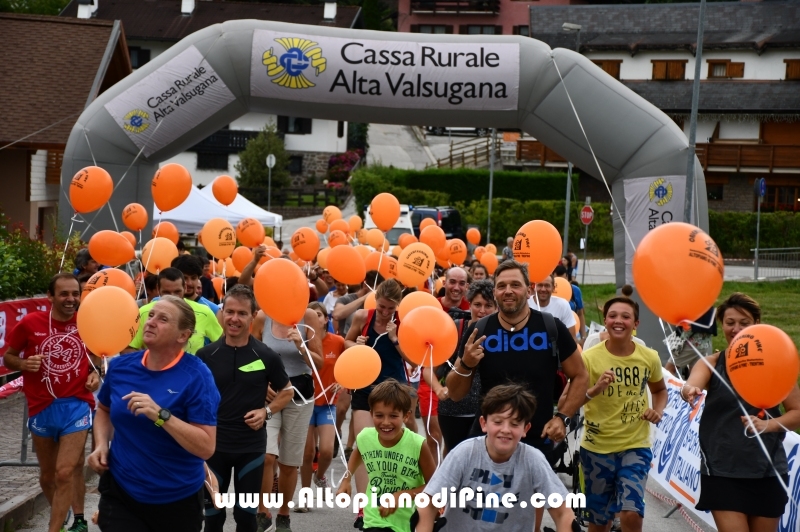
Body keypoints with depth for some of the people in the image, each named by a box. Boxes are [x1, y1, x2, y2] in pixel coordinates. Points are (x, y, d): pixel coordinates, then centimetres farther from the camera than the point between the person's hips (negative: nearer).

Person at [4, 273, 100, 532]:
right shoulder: (29, 323, -8)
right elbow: (8, 357, 4)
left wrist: (95, 375, -4)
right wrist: (24, 363, -17)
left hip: (77, 405, -1)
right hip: (42, 408, 1)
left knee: (65, 473, -11)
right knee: (47, 475, 16)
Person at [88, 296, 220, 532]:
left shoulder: (196, 376, -16)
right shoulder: (120, 366, -2)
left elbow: (206, 447, -21)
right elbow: (104, 409, 19)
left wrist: (160, 414, -29)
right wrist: (101, 445, 0)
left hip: (177, 499, -2)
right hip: (119, 492, 2)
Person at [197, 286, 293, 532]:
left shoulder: (266, 356, -5)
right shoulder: (205, 355, -4)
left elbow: (286, 391, 8)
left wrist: (266, 411, -10)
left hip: (251, 447, -1)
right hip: (213, 444, 1)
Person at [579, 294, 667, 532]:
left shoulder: (649, 357, -4)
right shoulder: (589, 357, -12)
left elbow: (660, 390, 17)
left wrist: (658, 410, -4)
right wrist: (595, 390, -30)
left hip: (635, 446, 1)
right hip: (597, 448, -1)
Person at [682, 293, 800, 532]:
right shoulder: (711, 363, -1)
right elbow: (691, 385, -23)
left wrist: (767, 424, -18)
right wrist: (689, 391, -46)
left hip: (767, 471, 1)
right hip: (722, 472, -1)